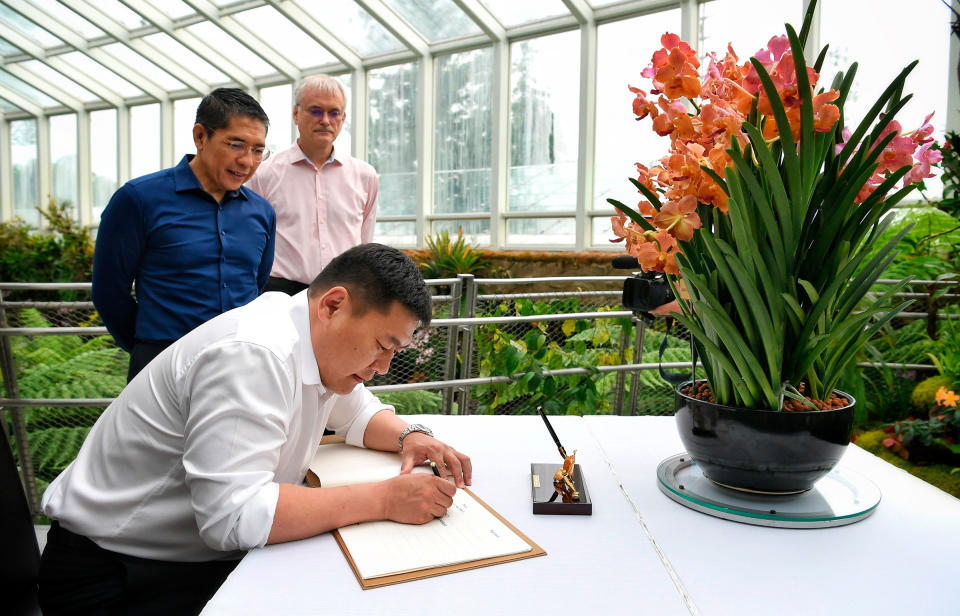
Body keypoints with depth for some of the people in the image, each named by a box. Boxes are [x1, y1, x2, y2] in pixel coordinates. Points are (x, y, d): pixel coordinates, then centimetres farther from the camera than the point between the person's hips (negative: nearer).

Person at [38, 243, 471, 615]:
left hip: (215, 552, 8)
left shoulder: (322, 345, 0)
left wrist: (410, 436, -5)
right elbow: (233, 516, -34)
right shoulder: (253, 354, -28)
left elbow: (357, 412, 16)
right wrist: (385, 499, -30)